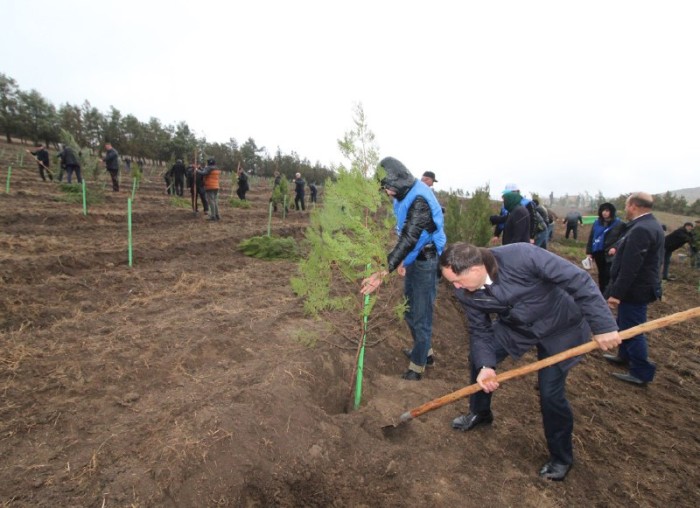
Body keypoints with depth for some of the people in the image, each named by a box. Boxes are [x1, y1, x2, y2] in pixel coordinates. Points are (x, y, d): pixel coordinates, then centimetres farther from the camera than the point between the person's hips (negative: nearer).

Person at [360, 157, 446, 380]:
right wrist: (401, 261, 19)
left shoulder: (419, 200, -26)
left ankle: (417, 367, 15)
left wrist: (384, 271, -42)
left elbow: (409, 239, -36)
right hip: (414, 260, 10)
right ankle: (425, 351, 39)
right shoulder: (405, 196, 4)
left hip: (426, 262, -10)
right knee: (410, 309, 20)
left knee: (421, 314, 0)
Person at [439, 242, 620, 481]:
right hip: (514, 325, 5)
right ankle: (480, 413, 36)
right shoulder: (465, 292, -20)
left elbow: (579, 280, -31)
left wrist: (603, 325, -29)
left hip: (559, 326, -5)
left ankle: (561, 457, 21)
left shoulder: (521, 255, -39)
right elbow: (479, 331, -9)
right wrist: (485, 366, -23)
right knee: (478, 359, 6)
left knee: (551, 392, -7)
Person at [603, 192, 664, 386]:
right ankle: (625, 356, 40)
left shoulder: (641, 230, -25)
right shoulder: (650, 225, 9)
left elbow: (630, 267, -28)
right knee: (625, 324, 24)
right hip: (639, 286, 11)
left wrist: (616, 293, -25)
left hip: (635, 290, -11)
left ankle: (641, 373, 12)